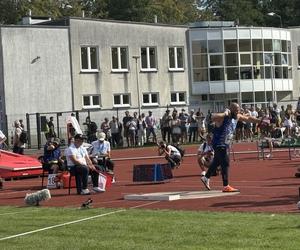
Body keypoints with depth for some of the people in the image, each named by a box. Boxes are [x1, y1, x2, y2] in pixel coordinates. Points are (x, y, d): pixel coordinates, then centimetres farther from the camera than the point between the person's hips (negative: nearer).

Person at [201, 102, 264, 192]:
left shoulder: (237, 117, 4)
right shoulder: (223, 117, -22)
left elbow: (248, 118, 18)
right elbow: (213, 117, -41)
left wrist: (260, 121, 21)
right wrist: (225, 114, -45)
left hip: (226, 144, 9)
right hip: (219, 144, -9)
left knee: (217, 162, 20)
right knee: (225, 164, -10)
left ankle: (206, 178, 36)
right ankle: (226, 186, -6)